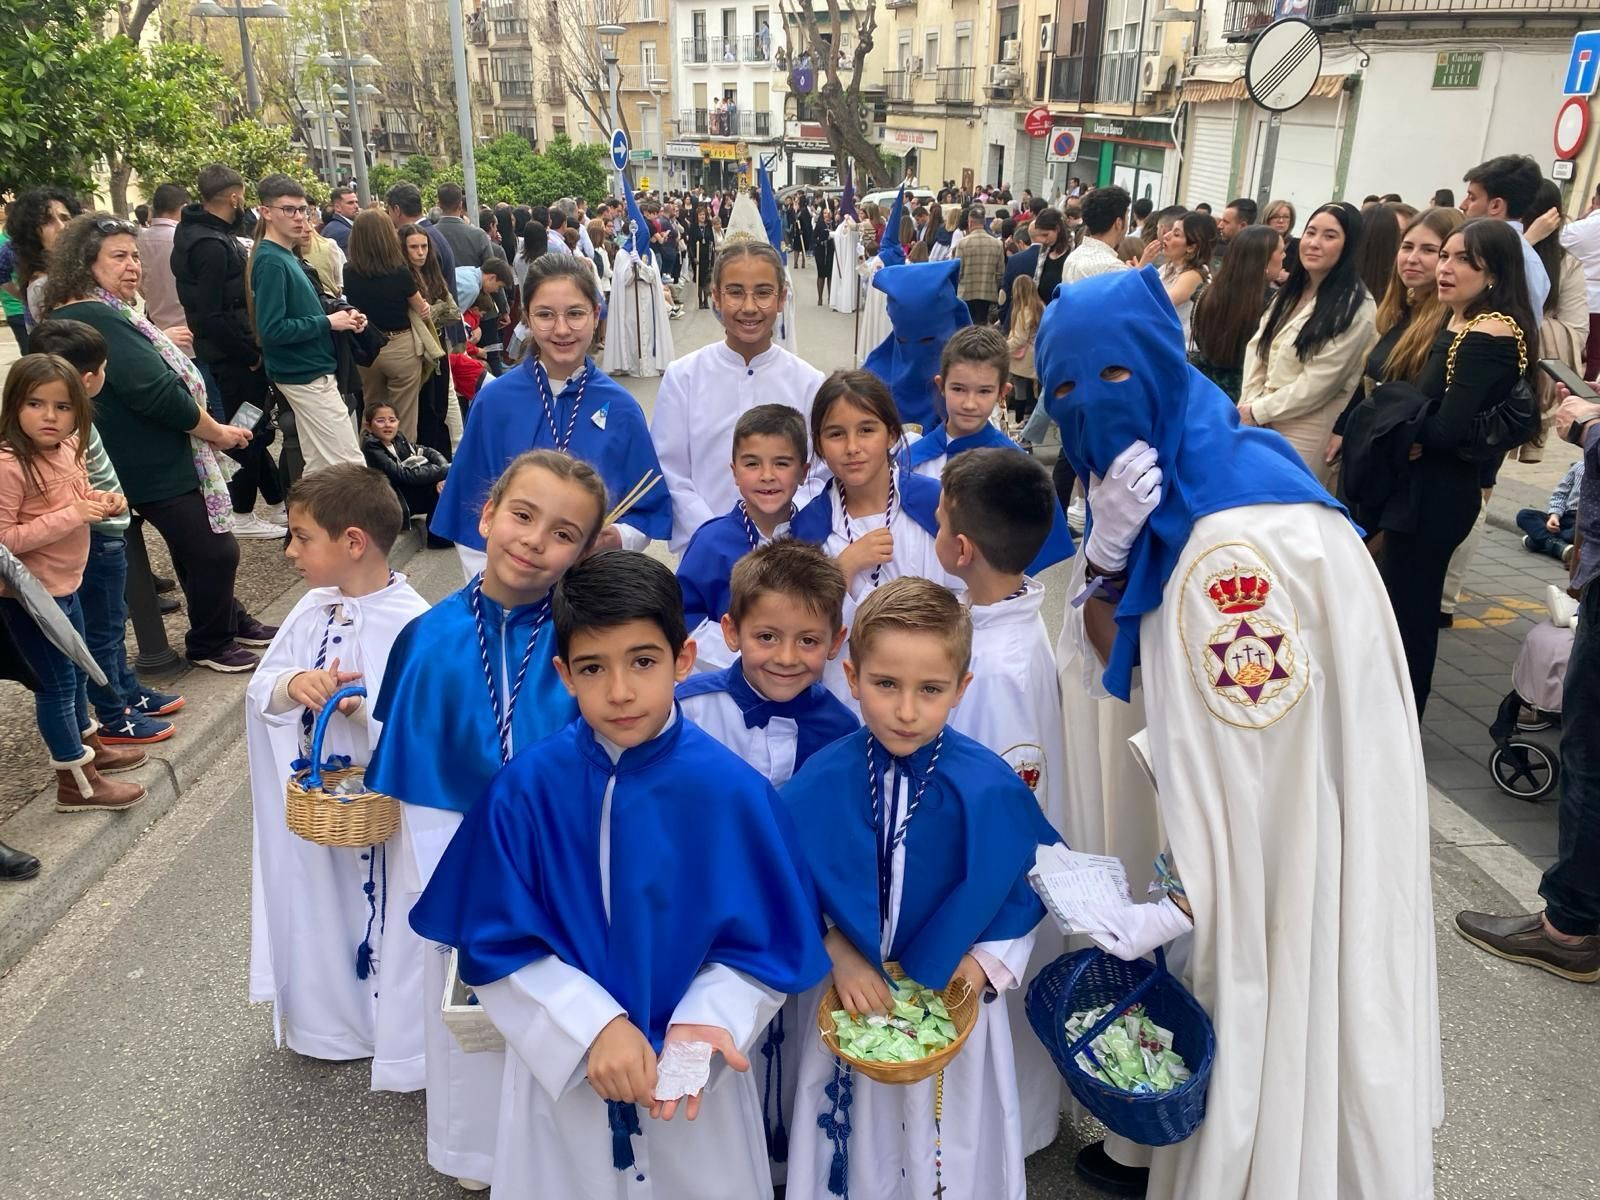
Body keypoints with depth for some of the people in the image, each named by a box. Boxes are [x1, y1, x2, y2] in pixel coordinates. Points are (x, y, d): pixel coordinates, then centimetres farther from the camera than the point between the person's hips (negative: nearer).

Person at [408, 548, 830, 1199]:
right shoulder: (526, 787, -14)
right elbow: (495, 946, -8)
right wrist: (594, 1028, -18)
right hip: (560, 1070, 1)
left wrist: (702, 1023, -22)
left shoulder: (732, 792, -17)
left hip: (694, 1078, 0)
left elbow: (766, 947, -8)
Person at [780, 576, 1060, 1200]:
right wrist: (835, 951, -13)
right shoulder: (820, 783, -15)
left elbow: (1035, 877, -5)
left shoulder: (990, 788, -18)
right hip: (850, 997, 1)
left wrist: (990, 961, -13)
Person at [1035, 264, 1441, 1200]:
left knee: (1287, 1032, 10)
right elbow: (1107, 666, -1)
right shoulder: (1147, 478, -1)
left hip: (1307, 817, -8)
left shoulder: (1244, 529, -29)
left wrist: (1183, 898, -19)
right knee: (1246, 1009, 24)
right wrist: (1109, 548, -17)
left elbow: (1253, 748, -25)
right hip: (1238, 805, 8)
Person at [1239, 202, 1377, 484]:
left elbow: (1317, 383, -16)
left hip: (1304, 437, -7)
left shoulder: (1357, 308, -13)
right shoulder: (1289, 293, 12)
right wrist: (1248, 406, -7)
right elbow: (1256, 349, 7)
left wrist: (1258, 412, -11)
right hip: (1261, 425, 7)